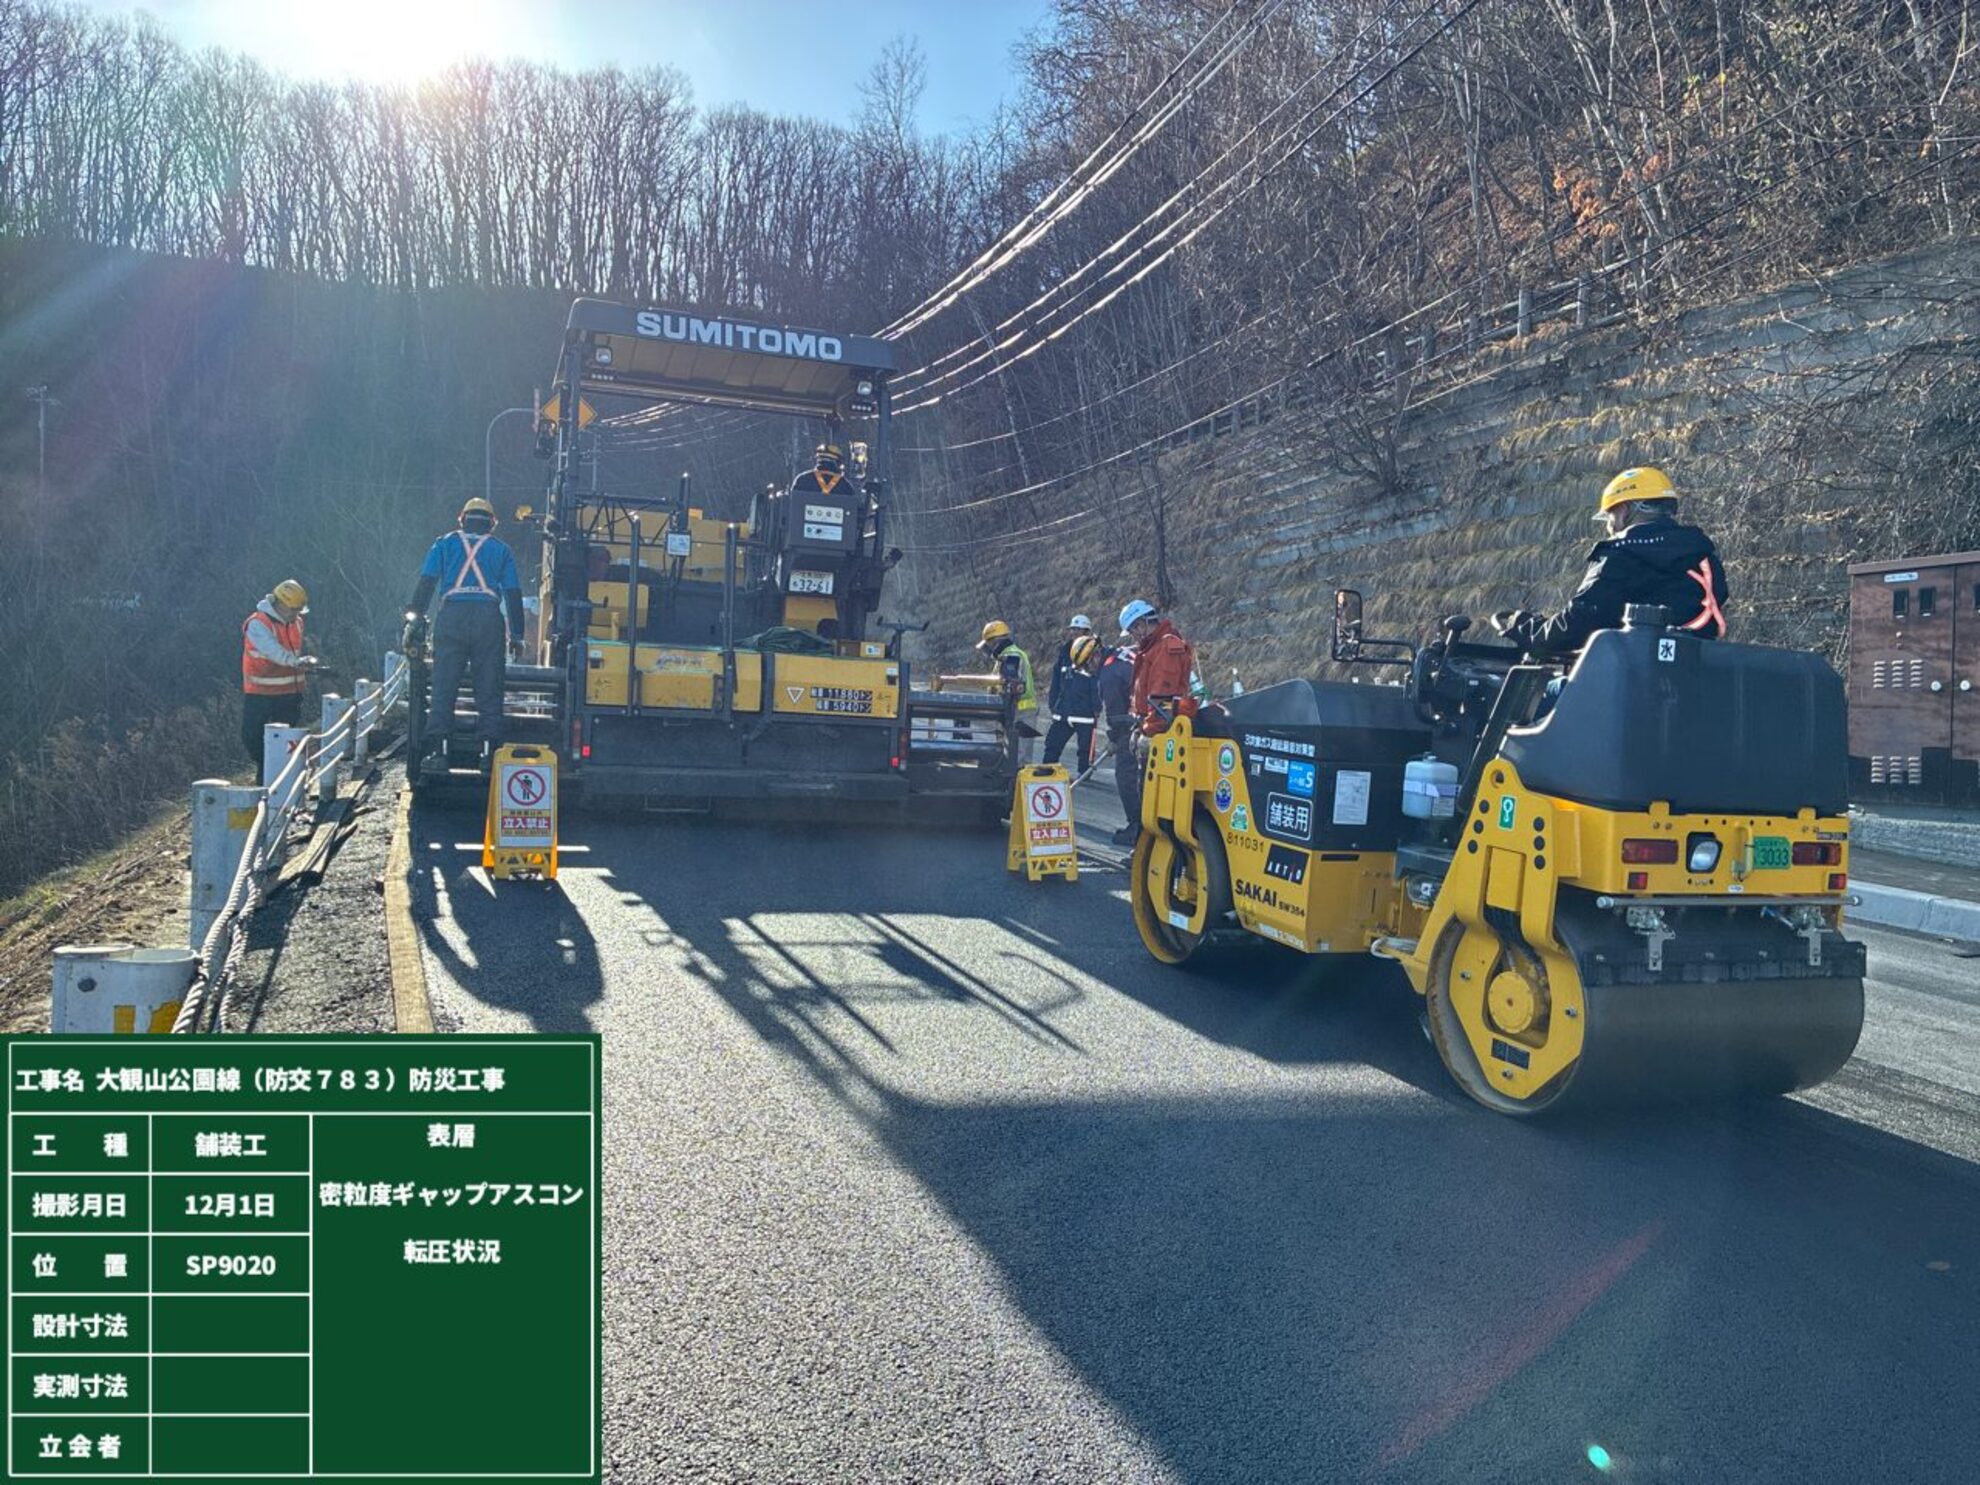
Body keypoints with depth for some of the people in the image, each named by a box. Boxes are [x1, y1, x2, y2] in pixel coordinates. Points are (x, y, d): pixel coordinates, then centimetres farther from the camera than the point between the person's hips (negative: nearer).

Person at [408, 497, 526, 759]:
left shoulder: (444, 543, 17)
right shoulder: (501, 550, 18)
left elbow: (426, 583, 6)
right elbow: (513, 594, 12)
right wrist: (516, 636, 13)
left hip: (451, 617, 0)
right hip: (488, 618, 0)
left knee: (443, 684, 0)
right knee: (488, 686, 2)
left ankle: (436, 744, -7)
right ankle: (489, 744, -4)